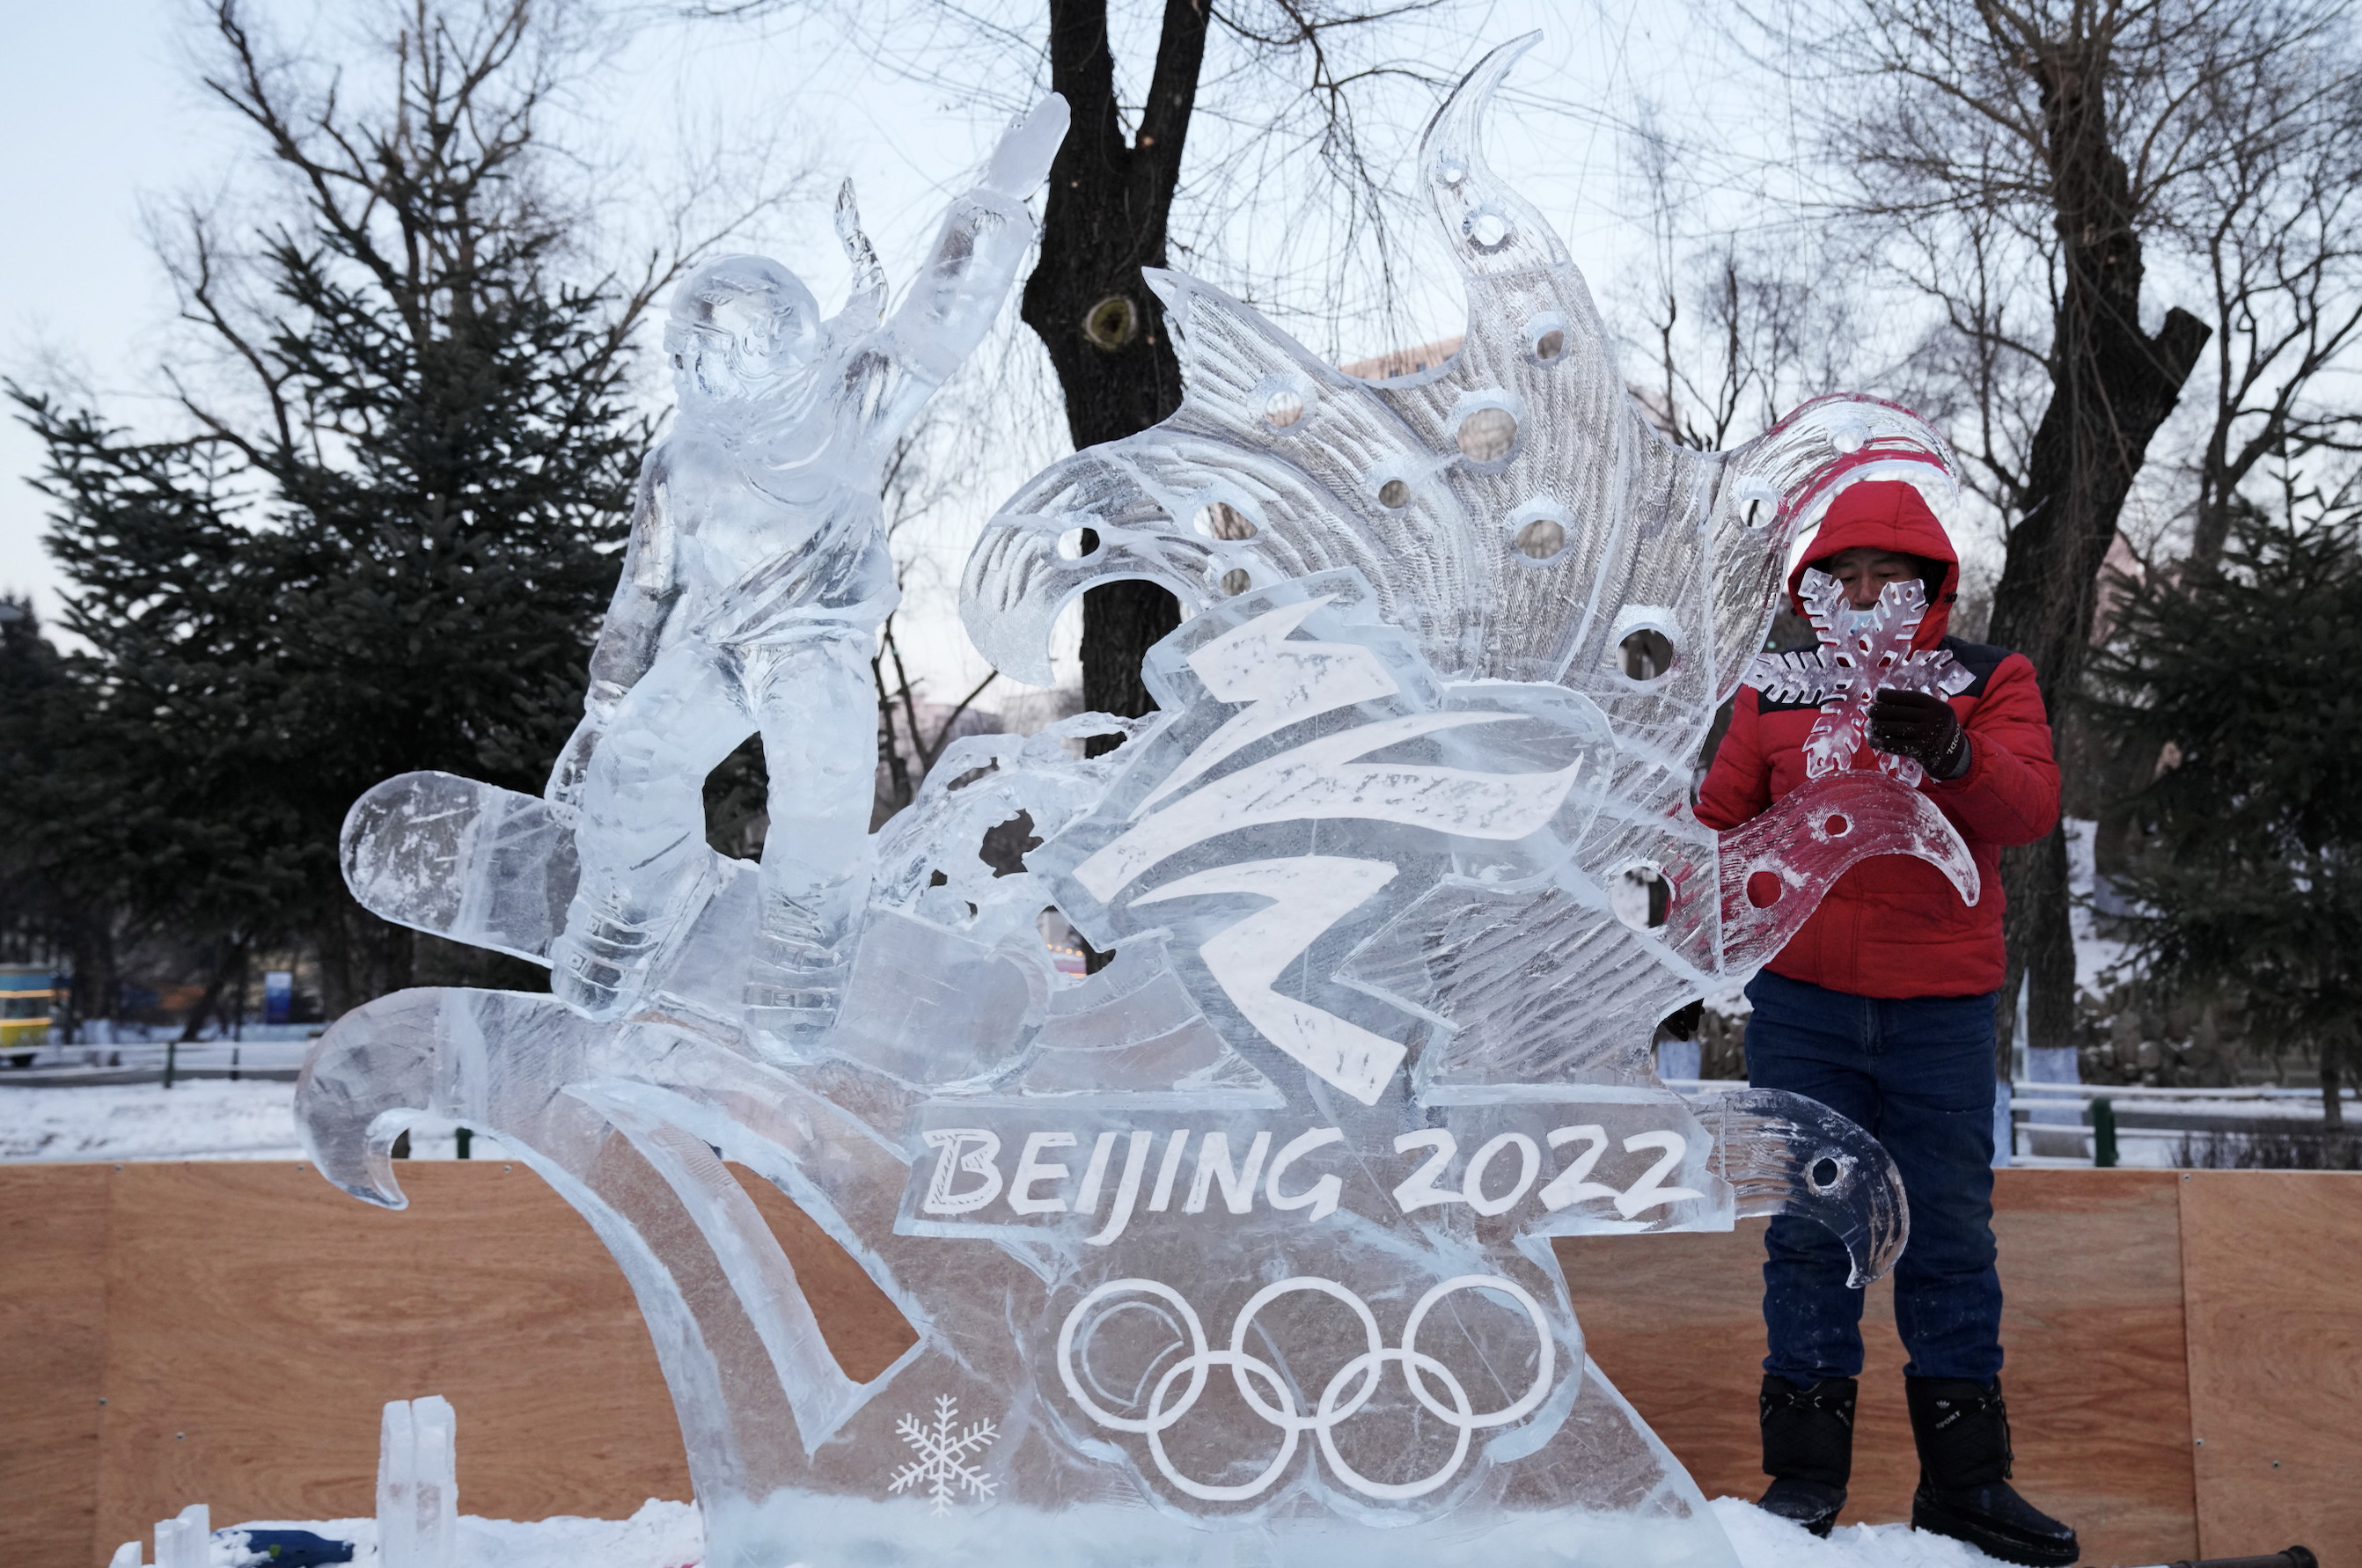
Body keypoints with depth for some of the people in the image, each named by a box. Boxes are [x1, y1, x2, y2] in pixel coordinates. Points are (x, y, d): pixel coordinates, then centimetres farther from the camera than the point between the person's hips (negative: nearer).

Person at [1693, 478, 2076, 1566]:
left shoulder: (1990, 683, 4)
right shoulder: (1777, 693, 8)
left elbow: (2031, 806, -13)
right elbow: (1723, 821, 14)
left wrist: (1951, 754, -32)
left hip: (1941, 1013, 0)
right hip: (1801, 1004, 1)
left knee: (1950, 1235, 4)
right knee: (1809, 1230, 2)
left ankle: (1964, 1481, 14)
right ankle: (1804, 1474, 8)